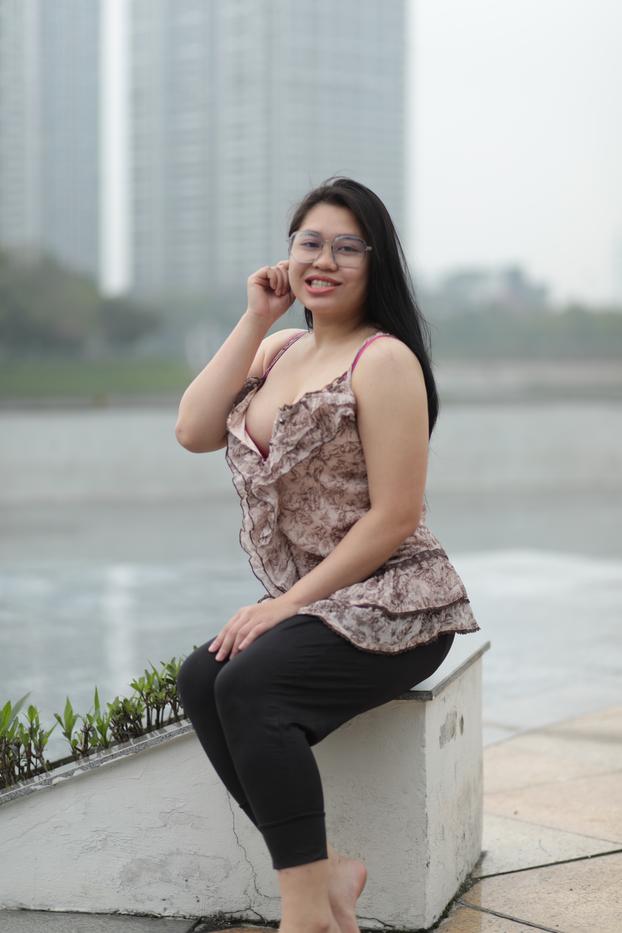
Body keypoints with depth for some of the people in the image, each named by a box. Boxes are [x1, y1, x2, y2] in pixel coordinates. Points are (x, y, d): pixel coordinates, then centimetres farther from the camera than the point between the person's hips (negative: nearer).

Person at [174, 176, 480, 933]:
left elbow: (395, 517, -16)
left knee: (249, 686, -28)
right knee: (200, 679, -18)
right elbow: (194, 432, -2)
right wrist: (254, 320, -2)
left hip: (391, 606, -7)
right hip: (305, 603, 7)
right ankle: (322, 871, -12)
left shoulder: (383, 360, -11)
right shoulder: (278, 351, 13)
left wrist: (289, 603, -16)